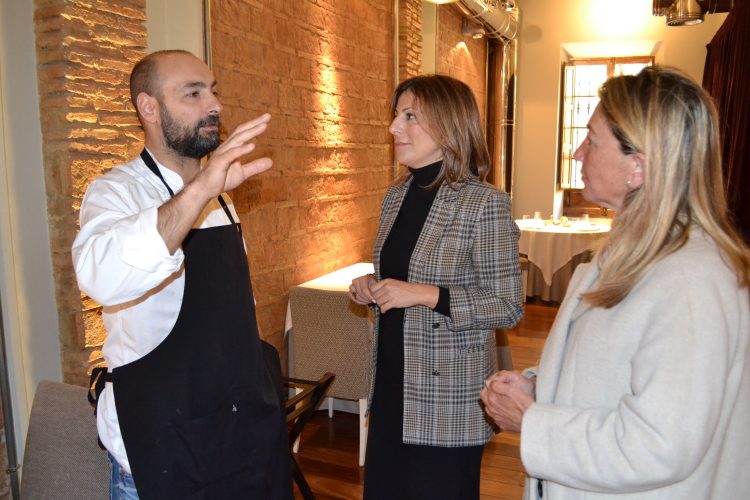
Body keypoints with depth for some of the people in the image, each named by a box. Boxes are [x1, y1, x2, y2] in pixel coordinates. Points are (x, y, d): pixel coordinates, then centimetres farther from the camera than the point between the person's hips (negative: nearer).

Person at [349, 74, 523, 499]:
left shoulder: (485, 203, -15)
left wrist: (426, 295, -23)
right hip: (391, 383, 7)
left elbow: (508, 308, -15)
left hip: (448, 397, -6)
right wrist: (371, 289, -2)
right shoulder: (396, 197, 6)